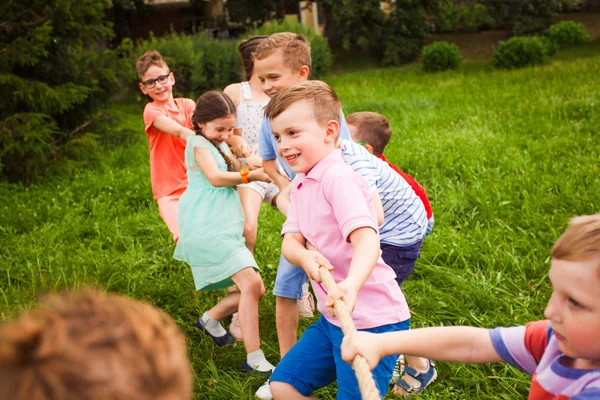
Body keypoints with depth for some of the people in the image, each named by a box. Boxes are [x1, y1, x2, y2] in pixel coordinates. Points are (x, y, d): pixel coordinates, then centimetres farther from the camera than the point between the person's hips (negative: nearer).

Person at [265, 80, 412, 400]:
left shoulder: (339, 179, -18)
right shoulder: (300, 184, 10)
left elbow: (366, 239, -31)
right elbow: (290, 241, 1)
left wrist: (351, 285, -50)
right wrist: (305, 256, -23)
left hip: (371, 319, -9)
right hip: (333, 316, 9)